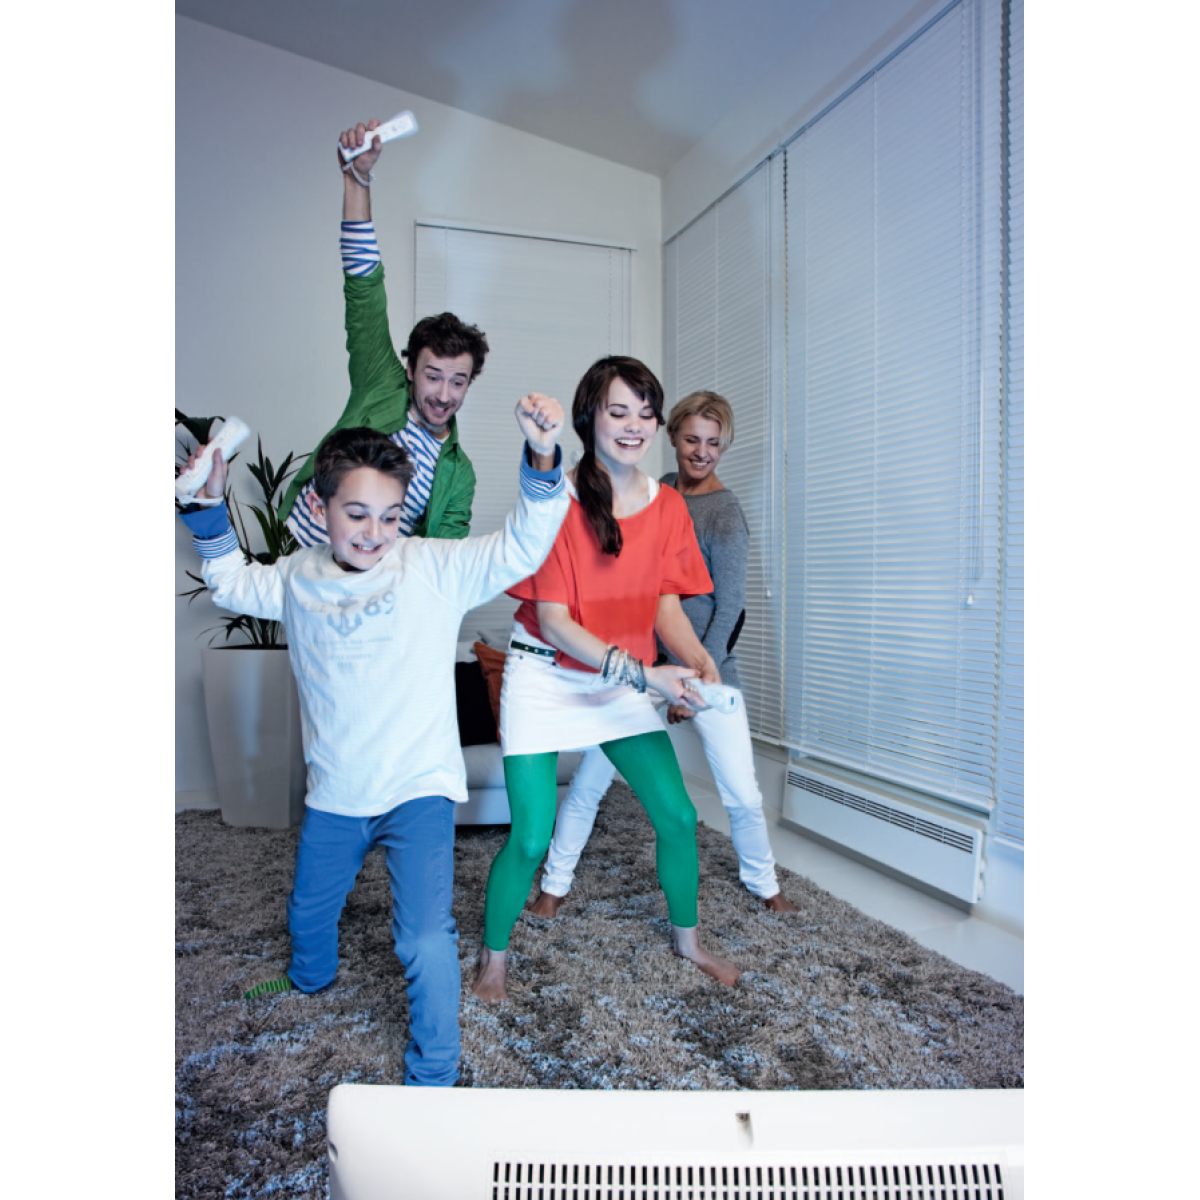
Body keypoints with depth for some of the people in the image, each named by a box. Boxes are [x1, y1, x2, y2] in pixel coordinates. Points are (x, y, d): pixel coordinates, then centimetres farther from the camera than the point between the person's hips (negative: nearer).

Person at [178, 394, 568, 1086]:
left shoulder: (433, 569, -15)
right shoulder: (298, 577, -1)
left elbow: (519, 549, -24)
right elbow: (232, 583, 18)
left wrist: (542, 458, -39)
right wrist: (212, 504, 6)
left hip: (419, 788, -5)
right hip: (333, 793, 5)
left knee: (426, 938, -9)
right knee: (310, 906, 28)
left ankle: (433, 1076, 16)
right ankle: (311, 977, 63)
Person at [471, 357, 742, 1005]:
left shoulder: (667, 506, -1)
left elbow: (666, 604, -1)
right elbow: (553, 621, -19)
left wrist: (698, 660, -22)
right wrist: (643, 673, -27)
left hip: (623, 683, 5)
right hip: (544, 678, -4)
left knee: (677, 815, 5)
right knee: (530, 838, -4)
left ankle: (687, 938, 32)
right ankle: (493, 957, 24)